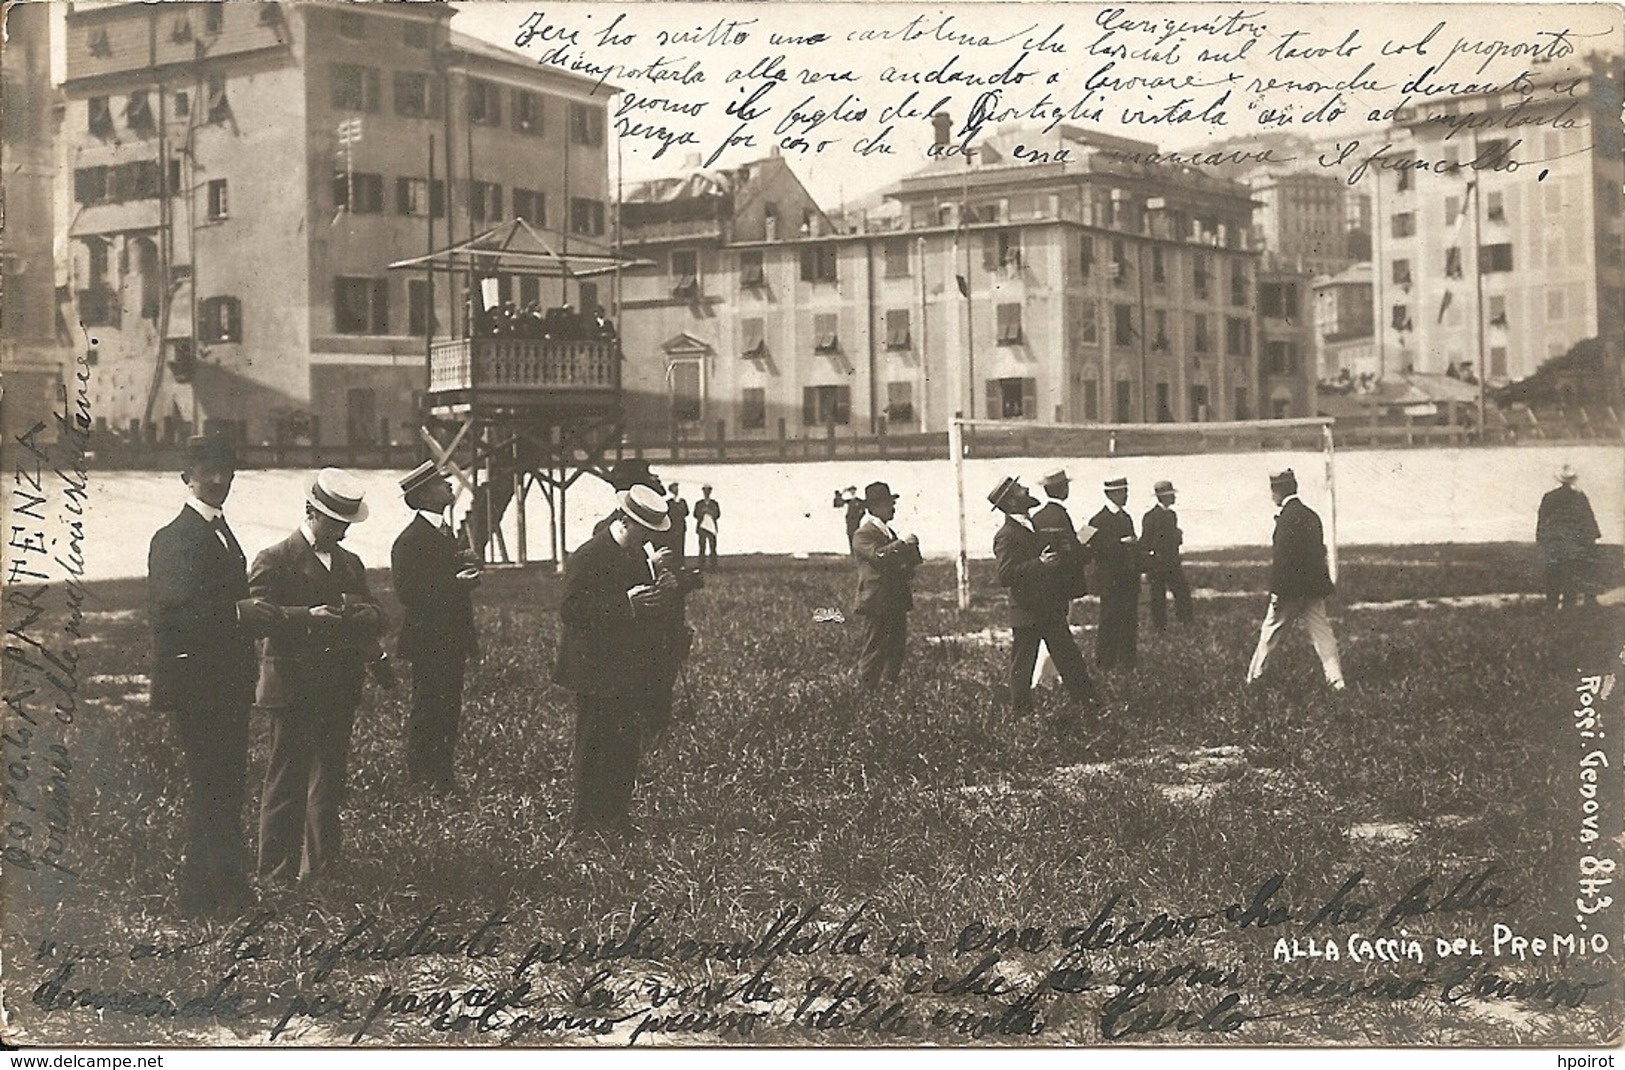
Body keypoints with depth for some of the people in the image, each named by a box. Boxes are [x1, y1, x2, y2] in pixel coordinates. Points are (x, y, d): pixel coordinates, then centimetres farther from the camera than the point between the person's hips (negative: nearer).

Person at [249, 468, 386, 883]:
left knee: (330, 779, 12)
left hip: (340, 691, 7)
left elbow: (374, 616, 15)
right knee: (287, 782, -5)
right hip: (293, 689, -7)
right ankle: (278, 872, -1)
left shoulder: (350, 564, 18)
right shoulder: (274, 561, -4)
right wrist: (307, 616, -27)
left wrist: (362, 613, -8)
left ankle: (321, 864, 22)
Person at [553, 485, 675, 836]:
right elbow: (571, 612, -20)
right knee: (595, 750, -5)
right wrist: (626, 603, -25)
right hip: (597, 672, -8)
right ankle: (590, 824, 1)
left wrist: (659, 594, 0)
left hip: (629, 672, 8)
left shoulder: (636, 555, 14)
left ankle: (618, 820, 17)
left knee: (626, 749, 10)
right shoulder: (587, 557, -13)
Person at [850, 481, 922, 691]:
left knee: (897, 649, 12)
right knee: (874, 651, -7)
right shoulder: (863, 535, -10)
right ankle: (867, 690, -1)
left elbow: (911, 562, 25)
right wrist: (904, 544, -23)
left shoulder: (889, 533, 20)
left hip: (895, 602, 9)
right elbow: (878, 555, -29)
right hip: (875, 604, -9)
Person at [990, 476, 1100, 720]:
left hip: (1051, 610, 8)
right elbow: (1005, 575, -26)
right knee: (1022, 666, 3)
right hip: (1027, 614, -8)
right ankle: (1021, 713, 13)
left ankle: (1089, 702, 14)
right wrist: (1040, 563, -31)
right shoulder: (1006, 536, -15)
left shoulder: (1033, 526, 13)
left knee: (1069, 660, 10)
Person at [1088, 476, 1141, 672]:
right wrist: (1121, 542, -22)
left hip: (1129, 580, 8)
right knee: (1109, 622, -5)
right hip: (1111, 581, -8)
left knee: (1130, 622, 8)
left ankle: (1127, 662, 14)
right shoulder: (1099, 520, -8)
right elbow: (1097, 548, -18)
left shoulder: (1126, 518, 17)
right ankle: (1104, 663, 1)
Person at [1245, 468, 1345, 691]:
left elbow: (1282, 556, -18)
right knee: (1322, 633, 5)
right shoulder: (1311, 515, 12)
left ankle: (1254, 676, 16)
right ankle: (1336, 680, 0)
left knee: (1270, 631, 7)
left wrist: (1276, 590, -16)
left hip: (1291, 588, -7)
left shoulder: (1288, 516, -14)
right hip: (1314, 587, 7)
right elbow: (1319, 550, 16)